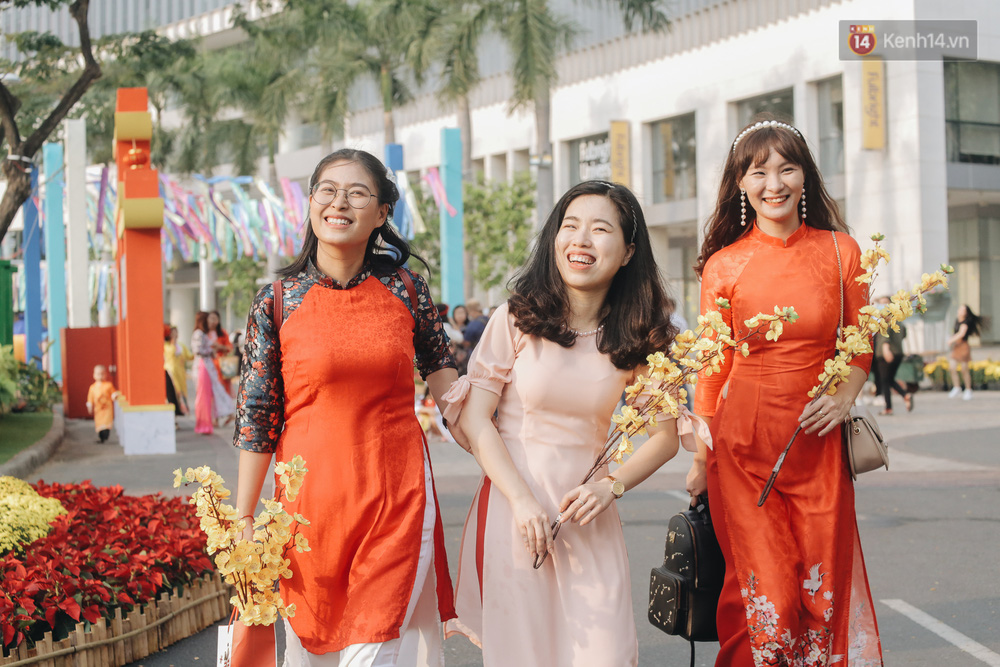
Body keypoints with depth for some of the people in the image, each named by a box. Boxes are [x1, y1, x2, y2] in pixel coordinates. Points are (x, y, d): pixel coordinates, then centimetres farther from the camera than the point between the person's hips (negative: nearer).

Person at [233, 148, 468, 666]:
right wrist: (242, 522, -1)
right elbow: (256, 418, 0)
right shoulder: (276, 303, -3)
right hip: (312, 498, 0)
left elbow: (440, 370, 16)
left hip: (398, 497, 0)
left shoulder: (406, 290, 1)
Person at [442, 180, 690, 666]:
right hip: (513, 503, -2)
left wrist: (611, 485, -9)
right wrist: (522, 501, -14)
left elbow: (666, 436, 8)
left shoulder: (638, 337, 3)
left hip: (589, 515, 2)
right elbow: (474, 417, -6)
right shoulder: (516, 318, -4)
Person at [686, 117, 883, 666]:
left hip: (818, 445, 1)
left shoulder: (840, 252, 3)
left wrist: (843, 398, -7)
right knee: (767, 602, -3)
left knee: (824, 595, 3)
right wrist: (700, 458, 7)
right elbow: (712, 368, 6)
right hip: (744, 443, -1)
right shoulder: (723, 266, 0)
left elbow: (860, 347, 12)